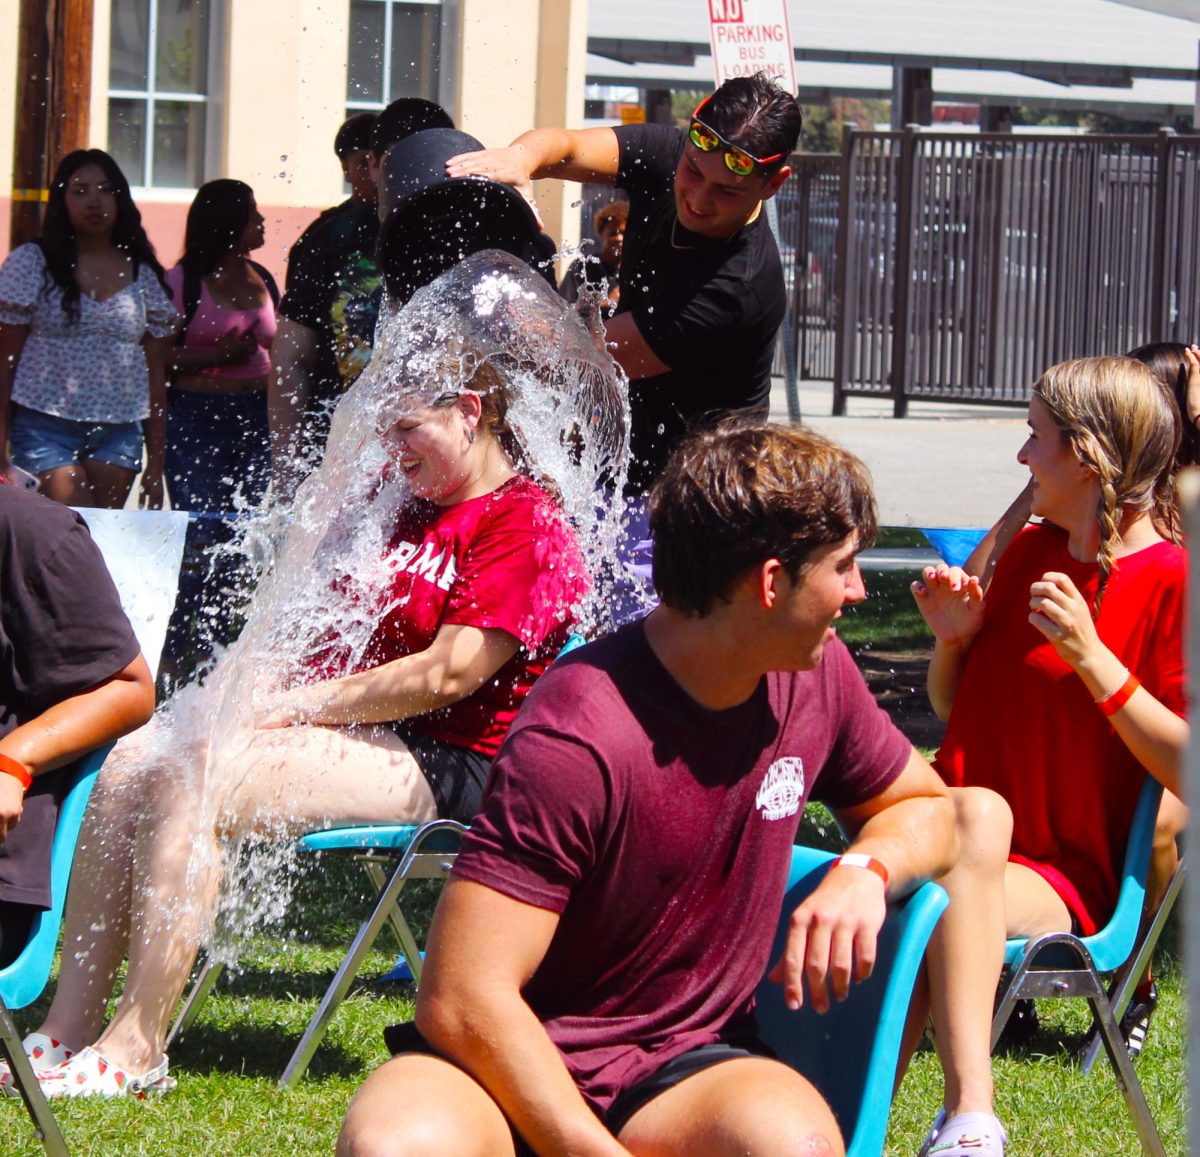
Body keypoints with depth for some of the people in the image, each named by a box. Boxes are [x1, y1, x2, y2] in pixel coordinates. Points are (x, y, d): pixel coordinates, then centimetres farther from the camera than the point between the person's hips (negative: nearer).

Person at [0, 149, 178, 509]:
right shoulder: (31, 263, 2)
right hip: (47, 423, -3)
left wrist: (155, 464, 7)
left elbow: (155, 371, 10)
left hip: (120, 430, 3)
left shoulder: (142, 274, 9)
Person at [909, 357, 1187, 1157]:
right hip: (957, 836, 5)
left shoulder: (1172, 585, -5)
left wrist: (1090, 656, -17)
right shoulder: (1029, 552, 17)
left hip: (1061, 879, -5)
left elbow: (1189, 768, -13)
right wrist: (954, 638, 4)